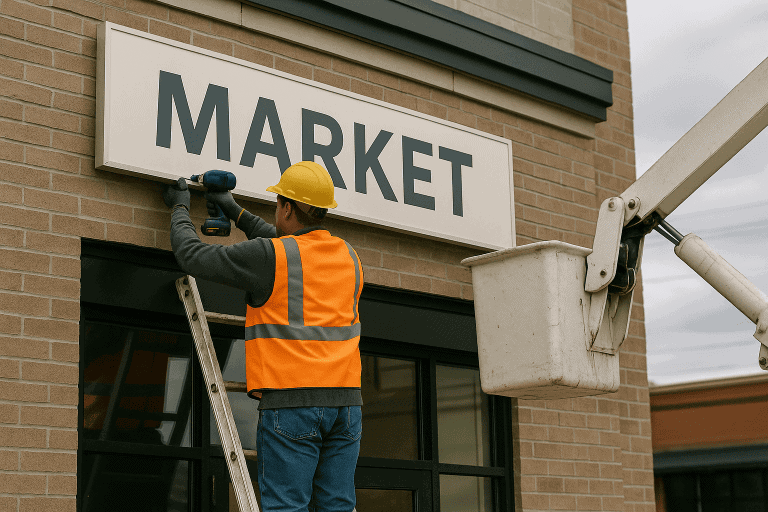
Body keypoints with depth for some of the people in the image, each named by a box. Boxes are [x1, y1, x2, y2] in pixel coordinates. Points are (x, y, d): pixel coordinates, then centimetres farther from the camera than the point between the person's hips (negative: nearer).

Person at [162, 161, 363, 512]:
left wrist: (180, 208, 22)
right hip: (346, 403, 6)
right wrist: (237, 213, 37)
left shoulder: (269, 257, -6)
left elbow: (193, 256, 4)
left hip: (291, 403, -6)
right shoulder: (348, 257, 14)